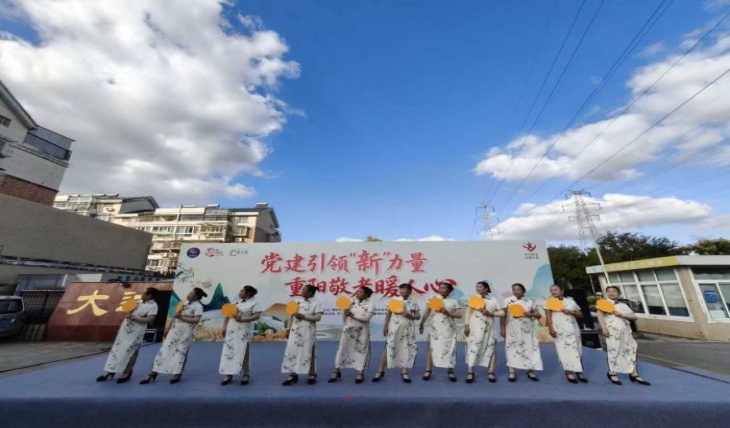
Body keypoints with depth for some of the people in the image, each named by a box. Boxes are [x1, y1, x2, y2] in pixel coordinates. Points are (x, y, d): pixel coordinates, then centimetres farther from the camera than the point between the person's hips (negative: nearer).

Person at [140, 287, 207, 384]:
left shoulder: (198, 306, -11)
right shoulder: (185, 304, 14)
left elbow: (196, 320, -20)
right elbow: (177, 317, 19)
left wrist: (181, 317, -20)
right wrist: (169, 329, 18)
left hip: (186, 332, -7)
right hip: (175, 329, 7)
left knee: (180, 351, 2)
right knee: (165, 349, 4)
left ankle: (177, 374, 16)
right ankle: (153, 373, 12)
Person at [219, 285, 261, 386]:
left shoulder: (253, 303, -8)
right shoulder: (236, 302, 11)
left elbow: (257, 316, -17)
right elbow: (228, 314, 14)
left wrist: (242, 319, -23)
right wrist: (224, 327, 6)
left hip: (243, 331, -5)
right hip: (231, 330, 6)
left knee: (242, 352, 2)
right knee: (229, 351, 5)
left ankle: (245, 375, 13)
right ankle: (228, 375, 15)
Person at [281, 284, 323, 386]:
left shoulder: (316, 303, -7)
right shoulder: (298, 302, 11)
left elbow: (318, 317, -16)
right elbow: (292, 315, 16)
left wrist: (304, 317, -20)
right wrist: (289, 328, 8)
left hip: (308, 332, -5)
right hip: (295, 331, 5)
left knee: (308, 352, 2)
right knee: (292, 351, 3)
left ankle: (312, 375, 17)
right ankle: (293, 375, 15)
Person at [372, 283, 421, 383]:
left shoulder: (413, 303, 2)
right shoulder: (394, 300, -1)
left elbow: (418, 316, 2)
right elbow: (388, 313, 1)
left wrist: (409, 315, -16)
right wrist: (386, 325, -5)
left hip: (408, 329, 2)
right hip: (394, 328, -1)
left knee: (406, 349, 6)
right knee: (389, 348, 2)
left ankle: (404, 371, 20)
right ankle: (380, 371, 12)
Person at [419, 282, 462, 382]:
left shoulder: (453, 301, 4)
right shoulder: (434, 299, 5)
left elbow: (459, 315, -2)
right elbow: (427, 312, 6)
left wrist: (447, 313, -15)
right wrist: (421, 324, 3)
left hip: (449, 329, 0)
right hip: (436, 328, 0)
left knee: (450, 349, 4)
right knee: (432, 348, 1)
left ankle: (450, 371, 16)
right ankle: (428, 370, 7)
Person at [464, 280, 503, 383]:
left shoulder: (493, 300, 6)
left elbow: (502, 313, 1)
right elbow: (468, 312, -1)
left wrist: (490, 313, -13)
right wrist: (466, 325, -9)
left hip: (488, 328, 2)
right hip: (475, 327, -2)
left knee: (490, 348, 5)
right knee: (473, 347, -6)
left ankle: (490, 372, 18)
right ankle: (470, 372, -1)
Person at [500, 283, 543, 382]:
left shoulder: (529, 302, 8)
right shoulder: (507, 301, 0)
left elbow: (539, 315, 8)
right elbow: (503, 315, -3)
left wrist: (531, 314, -13)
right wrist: (502, 328, -8)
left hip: (527, 330, 2)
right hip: (512, 330, -2)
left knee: (529, 348, 2)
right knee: (512, 348, -1)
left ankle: (531, 371, 16)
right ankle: (512, 372, 5)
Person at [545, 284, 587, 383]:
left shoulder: (570, 301, 9)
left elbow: (580, 315, 11)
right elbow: (548, 317, -3)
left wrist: (570, 312, -7)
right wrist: (551, 329, -12)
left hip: (572, 328, 3)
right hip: (559, 329, -3)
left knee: (576, 349, 4)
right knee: (564, 349, -6)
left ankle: (579, 372, 13)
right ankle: (569, 372, -1)